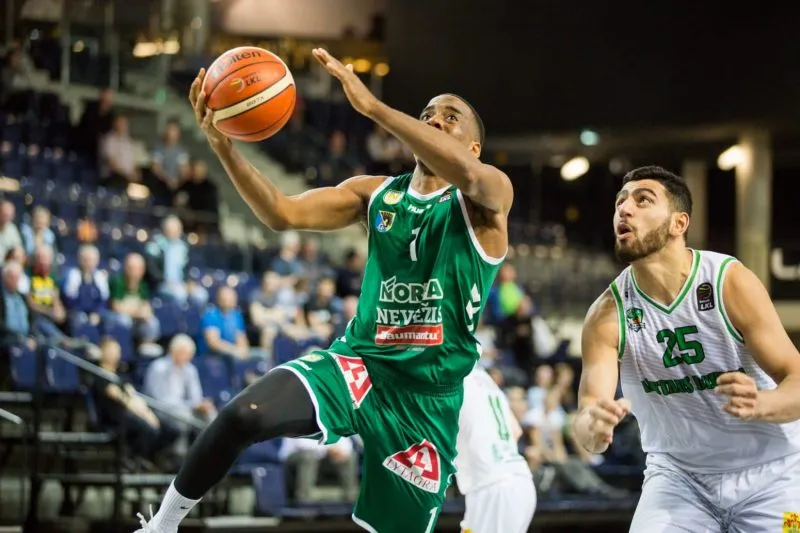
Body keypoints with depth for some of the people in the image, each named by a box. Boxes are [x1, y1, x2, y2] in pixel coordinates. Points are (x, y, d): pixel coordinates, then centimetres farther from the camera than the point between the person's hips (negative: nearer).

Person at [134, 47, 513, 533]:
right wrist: (222, 144, -17)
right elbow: (282, 214, -1)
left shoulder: (489, 195, -3)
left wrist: (371, 104, -33)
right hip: (359, 362, 2)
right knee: (244, 416, -26)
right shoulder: (375, 193, 9)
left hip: (429, 393, -2)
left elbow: (463, 172, -29)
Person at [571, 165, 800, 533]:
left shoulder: (731, 282, -17)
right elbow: (588, 416, -19)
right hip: (679, 476, 1)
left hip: (769, 471, -1)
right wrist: (593, 428, -44)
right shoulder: (607, 314, -12)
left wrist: (759, 404, -40)